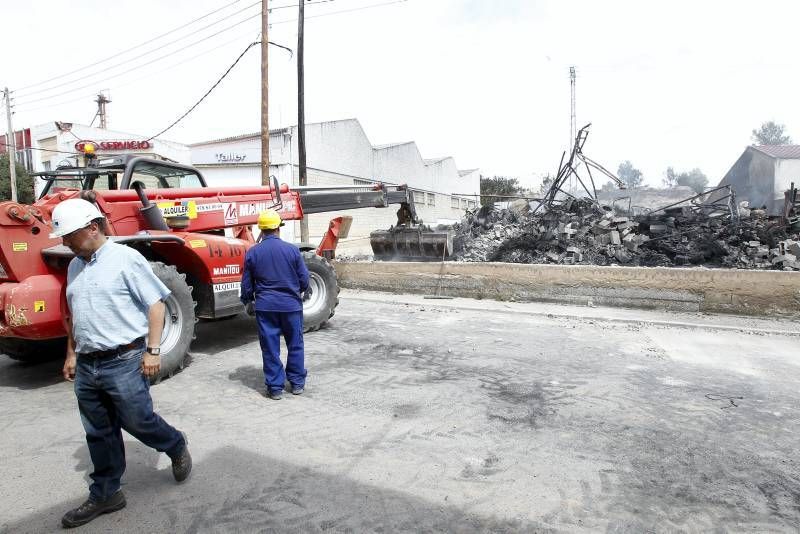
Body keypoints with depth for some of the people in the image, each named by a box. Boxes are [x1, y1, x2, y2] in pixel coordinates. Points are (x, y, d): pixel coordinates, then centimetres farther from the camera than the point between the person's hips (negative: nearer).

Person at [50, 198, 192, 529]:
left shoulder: (126, 258, -11)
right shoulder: (74, 266, 11)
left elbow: (156, 303, -13)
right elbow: (74, 315, 21)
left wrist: (152, 350, -17)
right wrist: (71, 354, 19)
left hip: (124, 362, -7)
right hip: (87, 365, 7)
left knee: (137, 422, 4)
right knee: (99, 434, 14)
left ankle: (177, 447, 32)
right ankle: (105, 495, 28)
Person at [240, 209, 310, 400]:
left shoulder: (252, 252, -3)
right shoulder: (292, 249, -6)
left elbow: (247, 283, 3)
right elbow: (304, 278, -1)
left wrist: (247, 301, 22)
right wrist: (303, 292, 21)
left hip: (265, 306, 1)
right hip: (291, 304, 0)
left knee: (270, 347, 8)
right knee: (295, 344, 13)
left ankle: (274, 387, 14)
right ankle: (297, 383, 23)